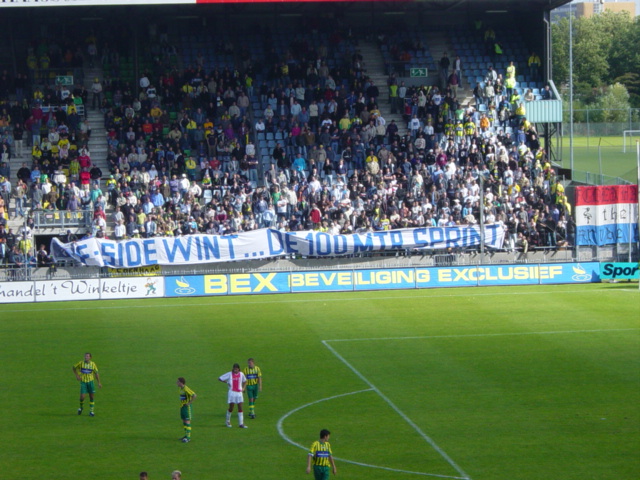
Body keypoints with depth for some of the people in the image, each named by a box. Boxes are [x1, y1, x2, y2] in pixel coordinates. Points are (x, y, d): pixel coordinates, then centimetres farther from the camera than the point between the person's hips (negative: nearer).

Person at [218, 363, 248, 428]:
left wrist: (243, 388, 6)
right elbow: (220, 379, -1)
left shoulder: (241, 374, 4)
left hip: (239, 393, 3)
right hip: (232, 393, -3)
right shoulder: (229, 374, -6)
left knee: (240, 408, -2)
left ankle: (241, 423, -1)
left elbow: (245, 381, 22)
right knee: (231, 408, -1)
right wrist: (227, 382, -10)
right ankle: (228, 421, 22)